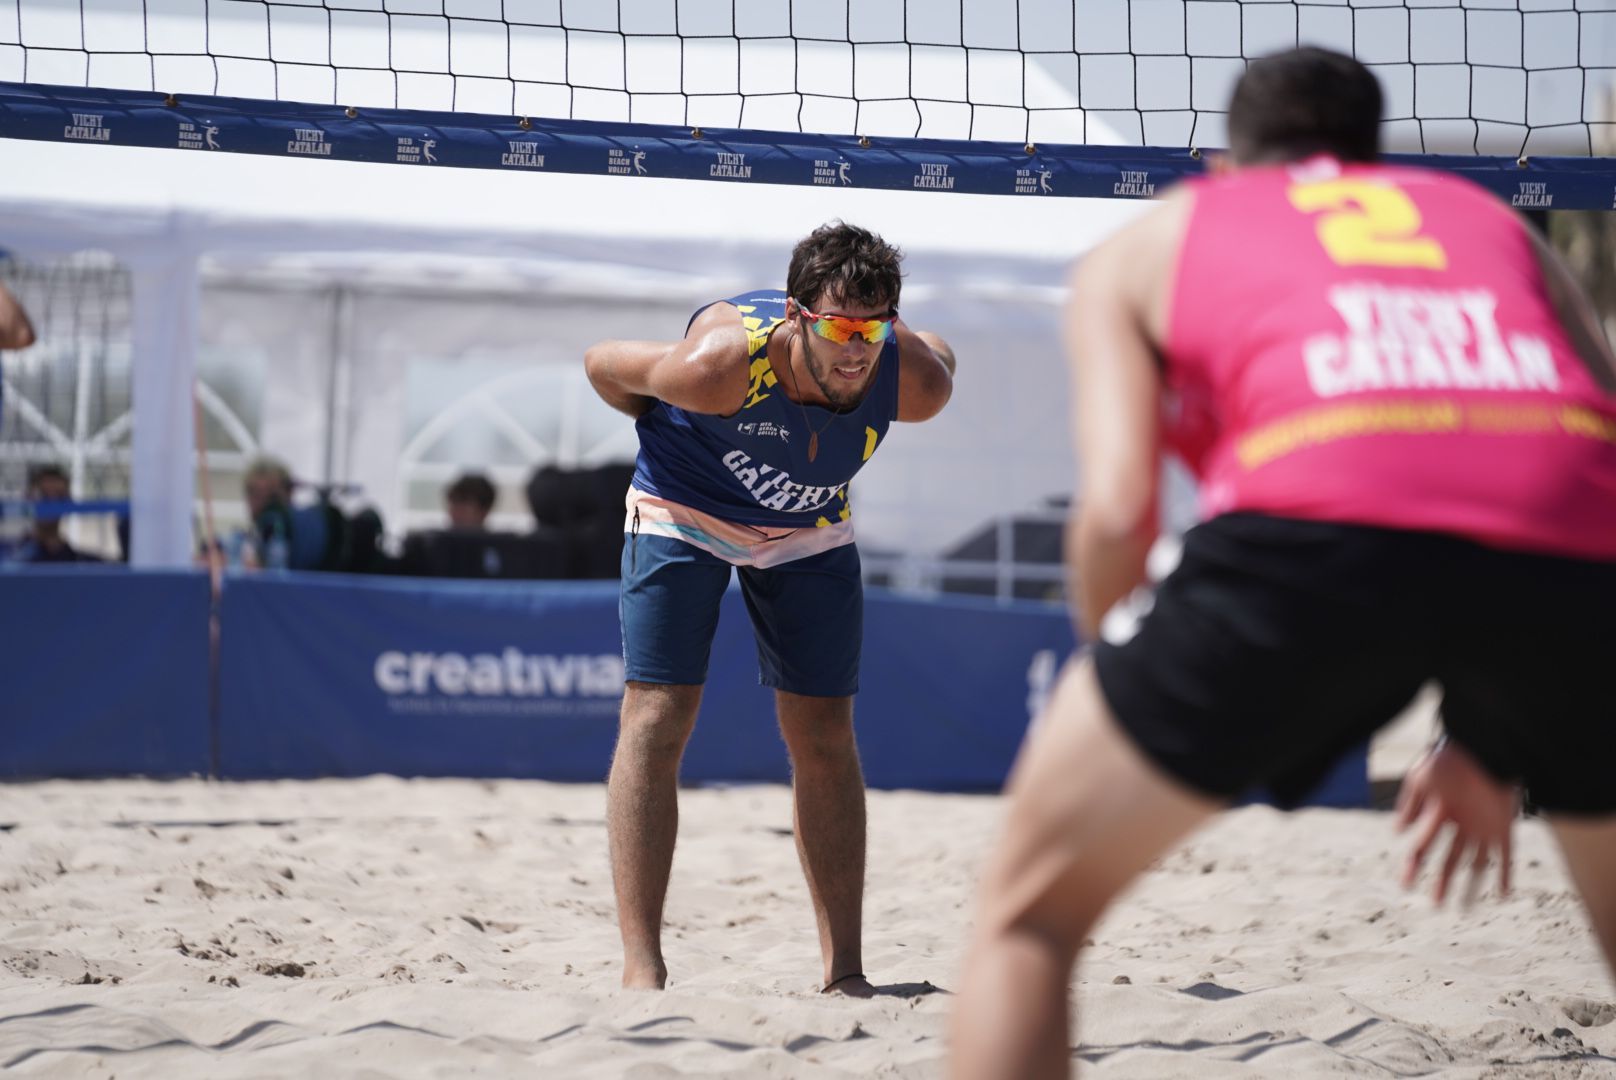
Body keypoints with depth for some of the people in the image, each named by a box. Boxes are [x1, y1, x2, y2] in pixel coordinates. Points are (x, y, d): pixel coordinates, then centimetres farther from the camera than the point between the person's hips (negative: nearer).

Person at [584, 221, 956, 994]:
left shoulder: (914, 383, -27)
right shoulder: (722, 362, -37)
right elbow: (602, 363, -17)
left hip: (808, 531, 3)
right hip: (683, 512, -3)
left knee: (824, 735, 2)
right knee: (657, 719, -13)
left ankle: (845, 970, 8)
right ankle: (641, 966, -13)